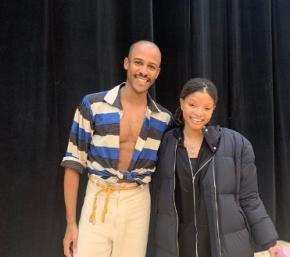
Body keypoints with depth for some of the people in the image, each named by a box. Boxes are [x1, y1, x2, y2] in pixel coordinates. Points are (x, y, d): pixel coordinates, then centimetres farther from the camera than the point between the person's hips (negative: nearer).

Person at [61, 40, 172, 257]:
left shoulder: (164, 118, 1)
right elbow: (74, 162, -5)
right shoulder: (93, 105, -7)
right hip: (98, 200, -2)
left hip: (138, 203, 2)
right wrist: (71, 222, -5)